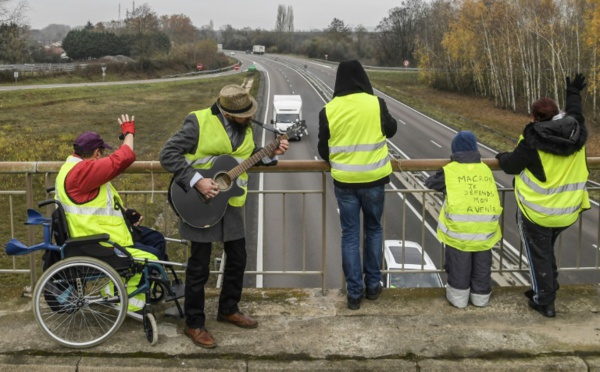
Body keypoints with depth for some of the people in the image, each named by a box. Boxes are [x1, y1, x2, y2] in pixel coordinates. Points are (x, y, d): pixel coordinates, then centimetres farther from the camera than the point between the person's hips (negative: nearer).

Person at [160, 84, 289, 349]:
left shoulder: (244, 126, 2)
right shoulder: (199, 122, -18)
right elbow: (168, 155, -20)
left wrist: (270, 154, -1)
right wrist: (196, 181, -27)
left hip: (230, 203, 7)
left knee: (238, 258, 15)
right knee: (199, 266, 1)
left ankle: (228, 309, 35)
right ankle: (194, 324, 16)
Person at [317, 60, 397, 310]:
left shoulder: (329, 110, -6)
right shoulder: (375, 104, -10)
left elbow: (323, 150, 2)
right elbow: (391, 130, 8)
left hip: (344, 181, 0)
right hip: (374, 179, 0)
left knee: (350, 235, 8)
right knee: (373, 230, 17)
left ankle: (354, 293, 10)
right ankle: (373, 284, 23)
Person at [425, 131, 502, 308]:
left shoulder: (450, 170, 2)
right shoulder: (486, 169, 11)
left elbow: (430, 183, 15)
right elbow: (491, 192, 20)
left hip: (459, 226, -3)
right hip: (485, 226, 3)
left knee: (459, 264, 11)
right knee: (482, 264, 17)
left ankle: (459, 296, 20)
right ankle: (481, 295, 29)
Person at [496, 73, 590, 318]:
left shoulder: (534, 139, -21)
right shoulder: (578, 133, -4)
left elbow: (512, 165, -9)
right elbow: (575, 114, 21)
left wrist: (502, 157, 14)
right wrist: (573, 93, 38)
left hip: (537, 212, -6)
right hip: (567, 212, 6)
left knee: (539, 256, 9)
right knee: (548, 252, 26)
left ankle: (544, 302, 15)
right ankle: (546, 289, 36)